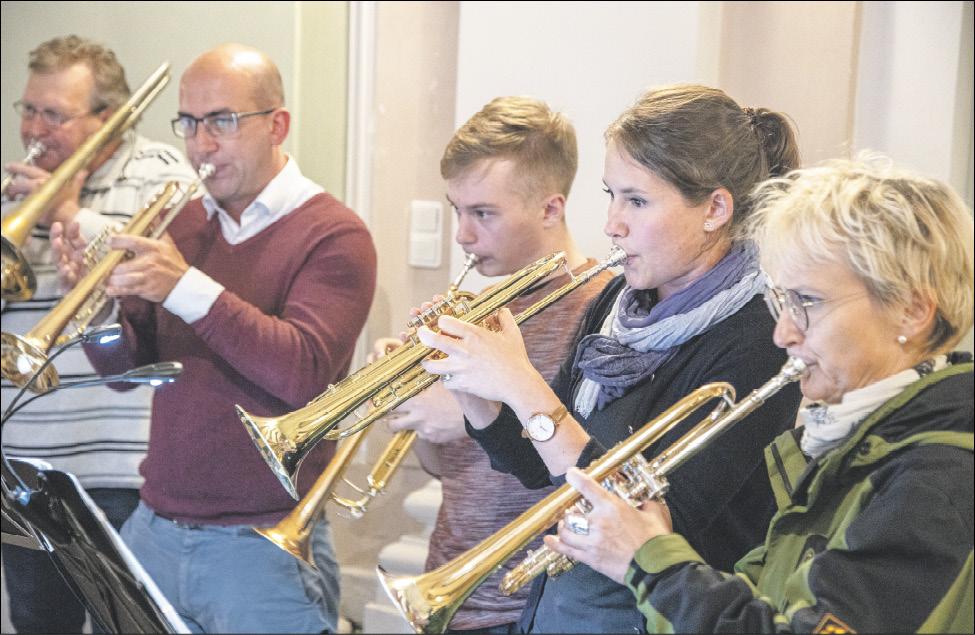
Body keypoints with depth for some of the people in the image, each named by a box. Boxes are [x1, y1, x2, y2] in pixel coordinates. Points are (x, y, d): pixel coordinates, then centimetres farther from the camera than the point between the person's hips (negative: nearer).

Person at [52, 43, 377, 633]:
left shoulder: (333, 235, -9)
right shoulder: (182, 224, 8)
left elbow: (304, 373, -22)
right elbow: (128, 367, 10)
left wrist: (187, 287, -27)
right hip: (153, 531, 5)